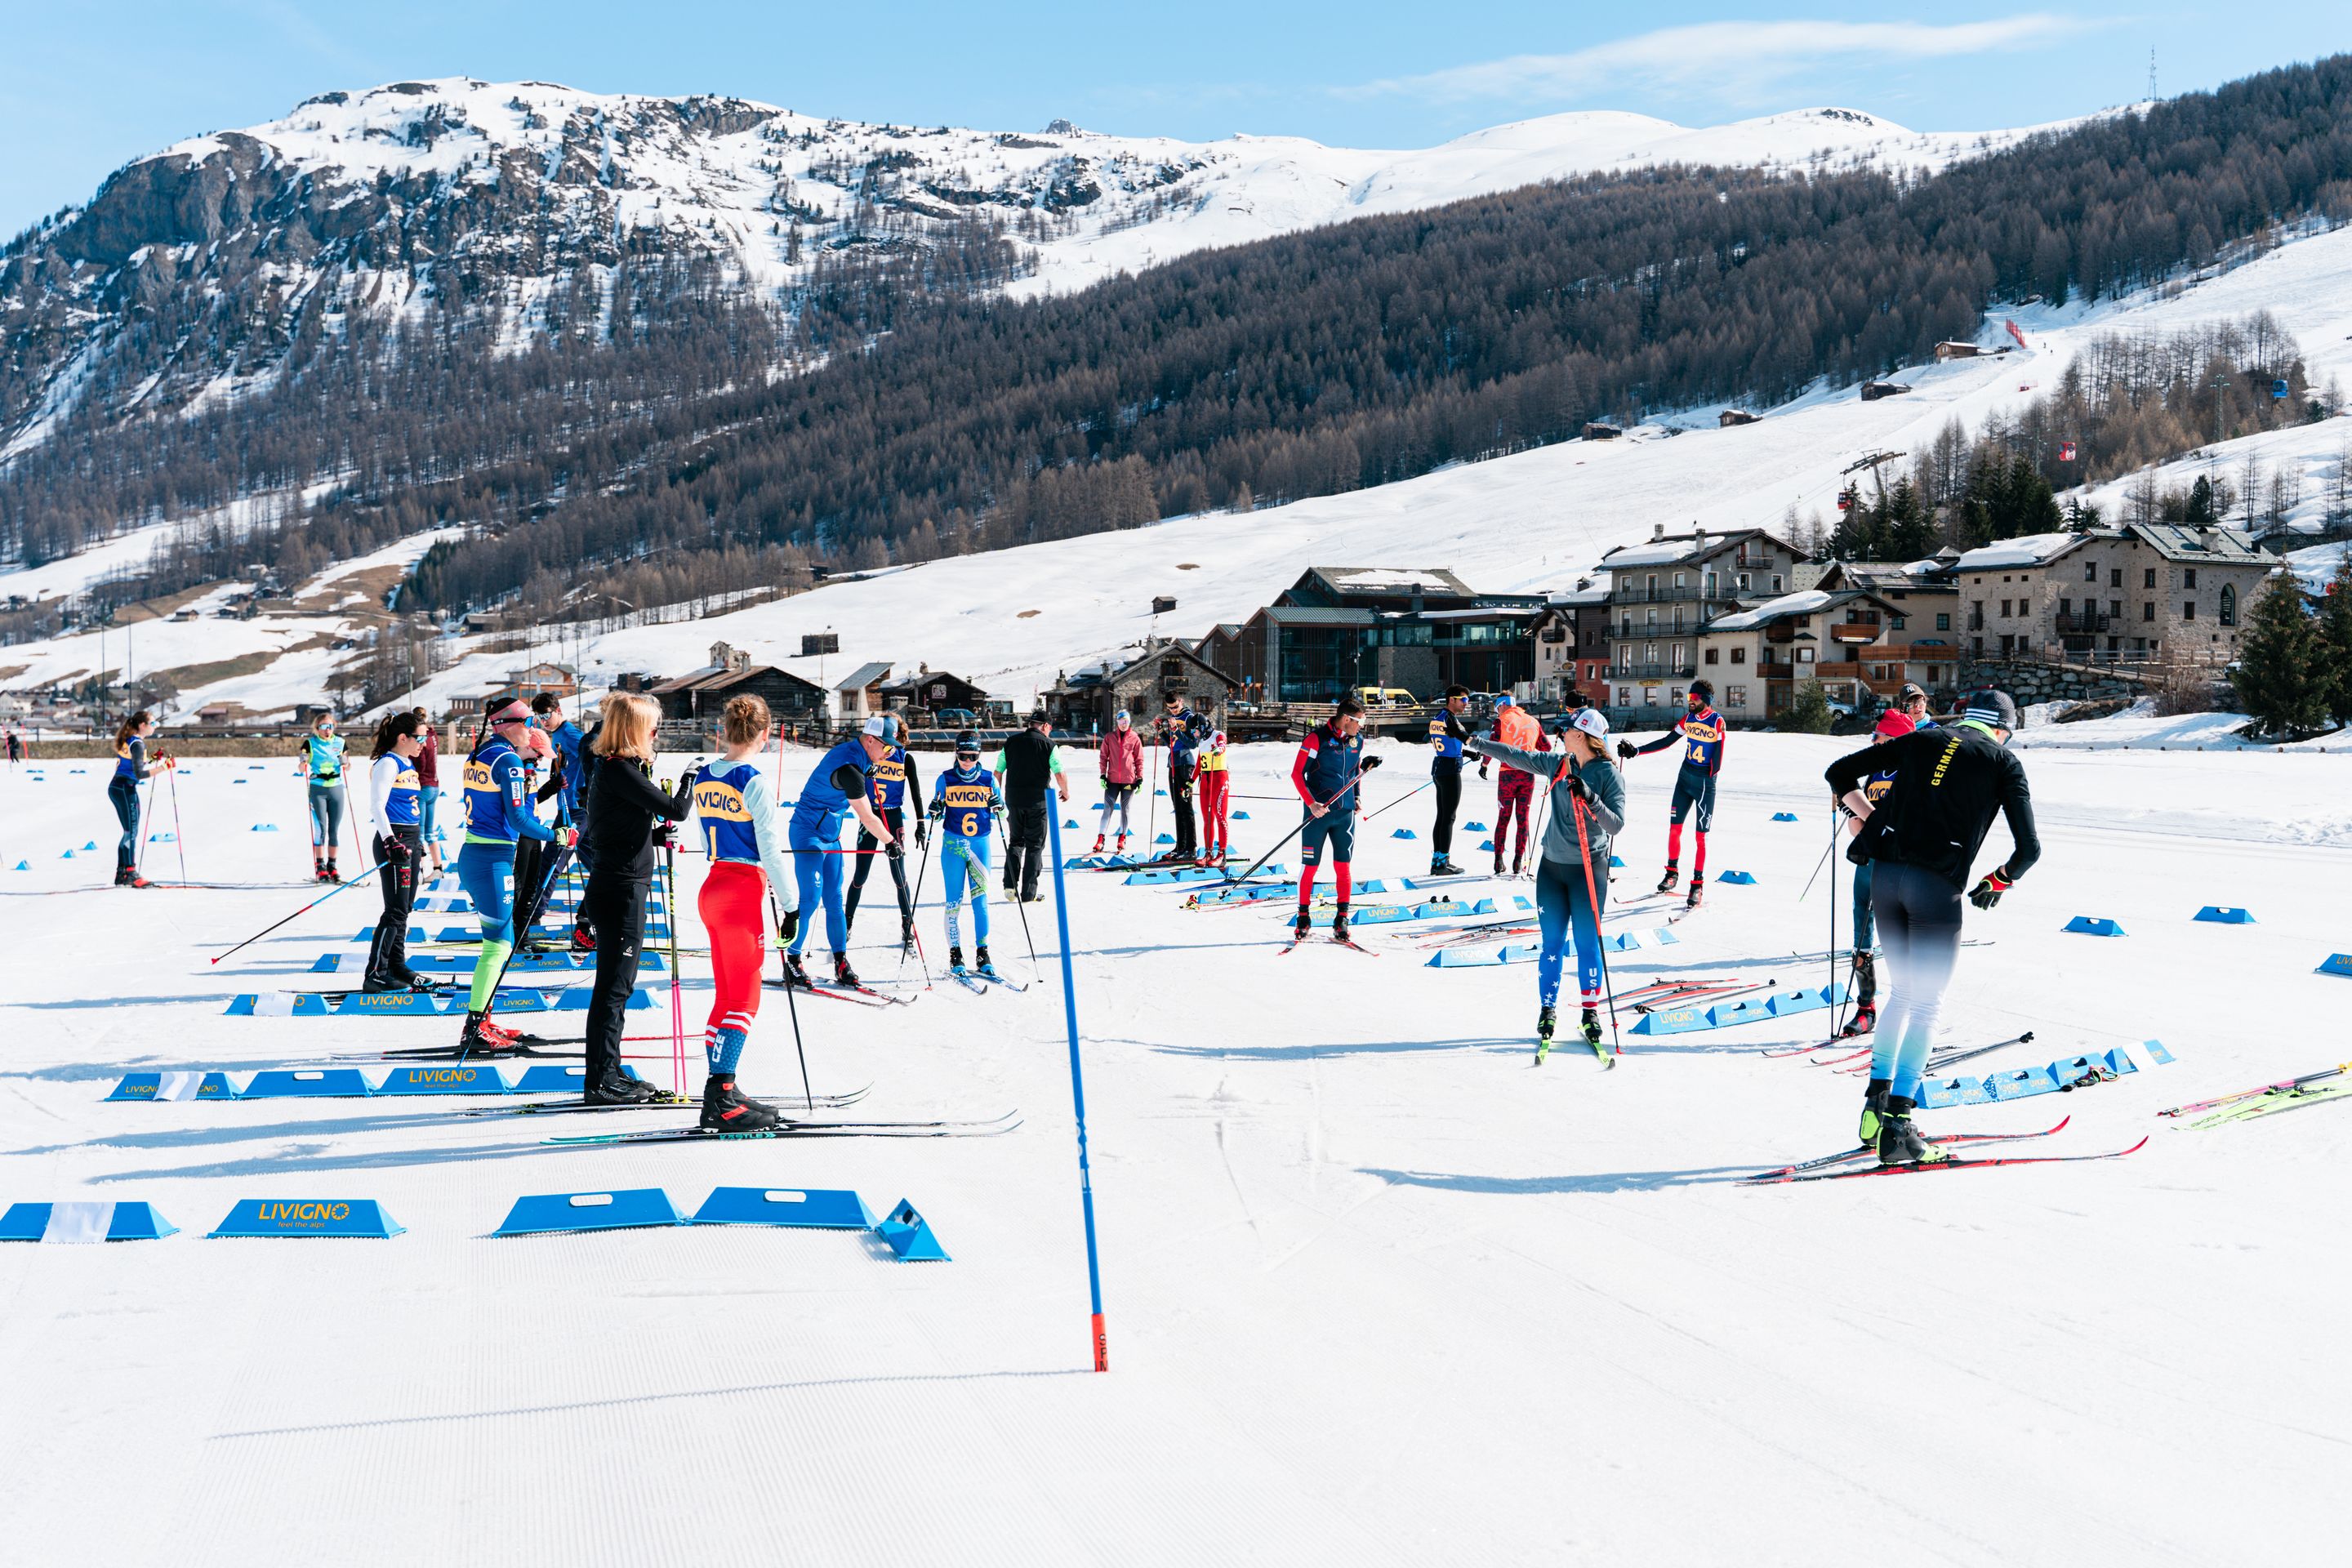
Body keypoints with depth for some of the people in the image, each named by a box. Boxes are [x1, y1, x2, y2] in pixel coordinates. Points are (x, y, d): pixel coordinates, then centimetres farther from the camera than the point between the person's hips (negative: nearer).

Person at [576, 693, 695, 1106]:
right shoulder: (618, 770, -17)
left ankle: (609, 1073, 24)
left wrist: (655, 836, 6)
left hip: (619, 888, 10)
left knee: (618, 986, 16)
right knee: (613, 986, -5)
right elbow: (675, 809, -19)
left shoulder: (612, 766, 13)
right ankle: (599, 1081, 1)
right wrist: (690, 780, 0)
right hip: (620, 890, -10)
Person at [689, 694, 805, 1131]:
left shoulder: (704, 779, 9)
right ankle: (721, 1099, -8)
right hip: (743, 893, -8)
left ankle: (720, 1094, 15)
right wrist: (791, 903, -7)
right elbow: (770, 849, -15)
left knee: (727, 994, 13)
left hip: (713, 885, 8)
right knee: (744, 998, -4)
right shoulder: (754, 781, -14)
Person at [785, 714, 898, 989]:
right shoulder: (848, 769, -25)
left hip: (830, 836, 9)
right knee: (810, 899, -10)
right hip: (809, 835, -9)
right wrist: (890, 842, -8)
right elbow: (867, 817, -20)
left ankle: (841, 964, 6)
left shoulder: (849, 751, 5)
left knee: (834, 899, 6)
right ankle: (792, 962, -1)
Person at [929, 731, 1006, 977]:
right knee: (954, 900, 0)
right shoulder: (946, 779, 3)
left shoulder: (988, 779, 5)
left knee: (981, 899, -2)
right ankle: (955, 954, 5)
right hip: (953, 845, -1)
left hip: (980, 844, 1)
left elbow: (994, 816, 12)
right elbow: (938, 815, 10)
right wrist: (935, 811, -11)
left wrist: (997, 807, -9)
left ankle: (982, 954, 2)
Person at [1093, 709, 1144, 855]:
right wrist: (1102, 775, -1)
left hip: (1129, 780, 0)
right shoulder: (1109, 737, 5)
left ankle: (1122, 839, 17)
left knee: (1125, 809, 8)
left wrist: (1140, 778, 1)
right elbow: (1103, 756, 7)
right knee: (1108, 808, -4)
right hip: (1112, 780, 0)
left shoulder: (1135, 738, 4)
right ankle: (1100, 840, -4)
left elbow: (1139, 760, 6)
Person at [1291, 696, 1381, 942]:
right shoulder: (1317, 738, -12)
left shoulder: (1357, 740, 6)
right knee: (1309, 866, 2)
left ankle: (1342, 918, 8)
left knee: (1343, 866, 1)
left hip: (1345, 813, 4)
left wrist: (1365, 766, 4)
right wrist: (1311, 803, -19)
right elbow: (1297, 774, -11)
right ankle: (1304, 917, 14)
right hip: (1318, 811, -4)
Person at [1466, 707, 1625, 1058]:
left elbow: (1616, 824, -17)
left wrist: (1589, 798, -30)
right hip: (1551, 866, 4)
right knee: (1552, 943, 6)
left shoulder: (1609, 775, -11)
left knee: (1587, 943, 0)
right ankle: (1547, 1010, 14)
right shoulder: (1557, 764, 3)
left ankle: (1590, 1014, 12)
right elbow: (1517, 756, 14)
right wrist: (1475, 743, 20)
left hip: (1589, 870, -4)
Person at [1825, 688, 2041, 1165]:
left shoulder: (1919, 740, 17)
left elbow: (1839, 773, 16)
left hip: (1885, 875, 4)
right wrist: (1996, 882, 17)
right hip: (1937, 887, -4)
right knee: (1926, 1005, 3)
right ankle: (1897, 1125, -3)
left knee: (1903, 992, 21)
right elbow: (2028, 848, 1)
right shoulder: (2003, 761, 8)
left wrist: (1871, 819, 23)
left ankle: (1876, 1101, 18)